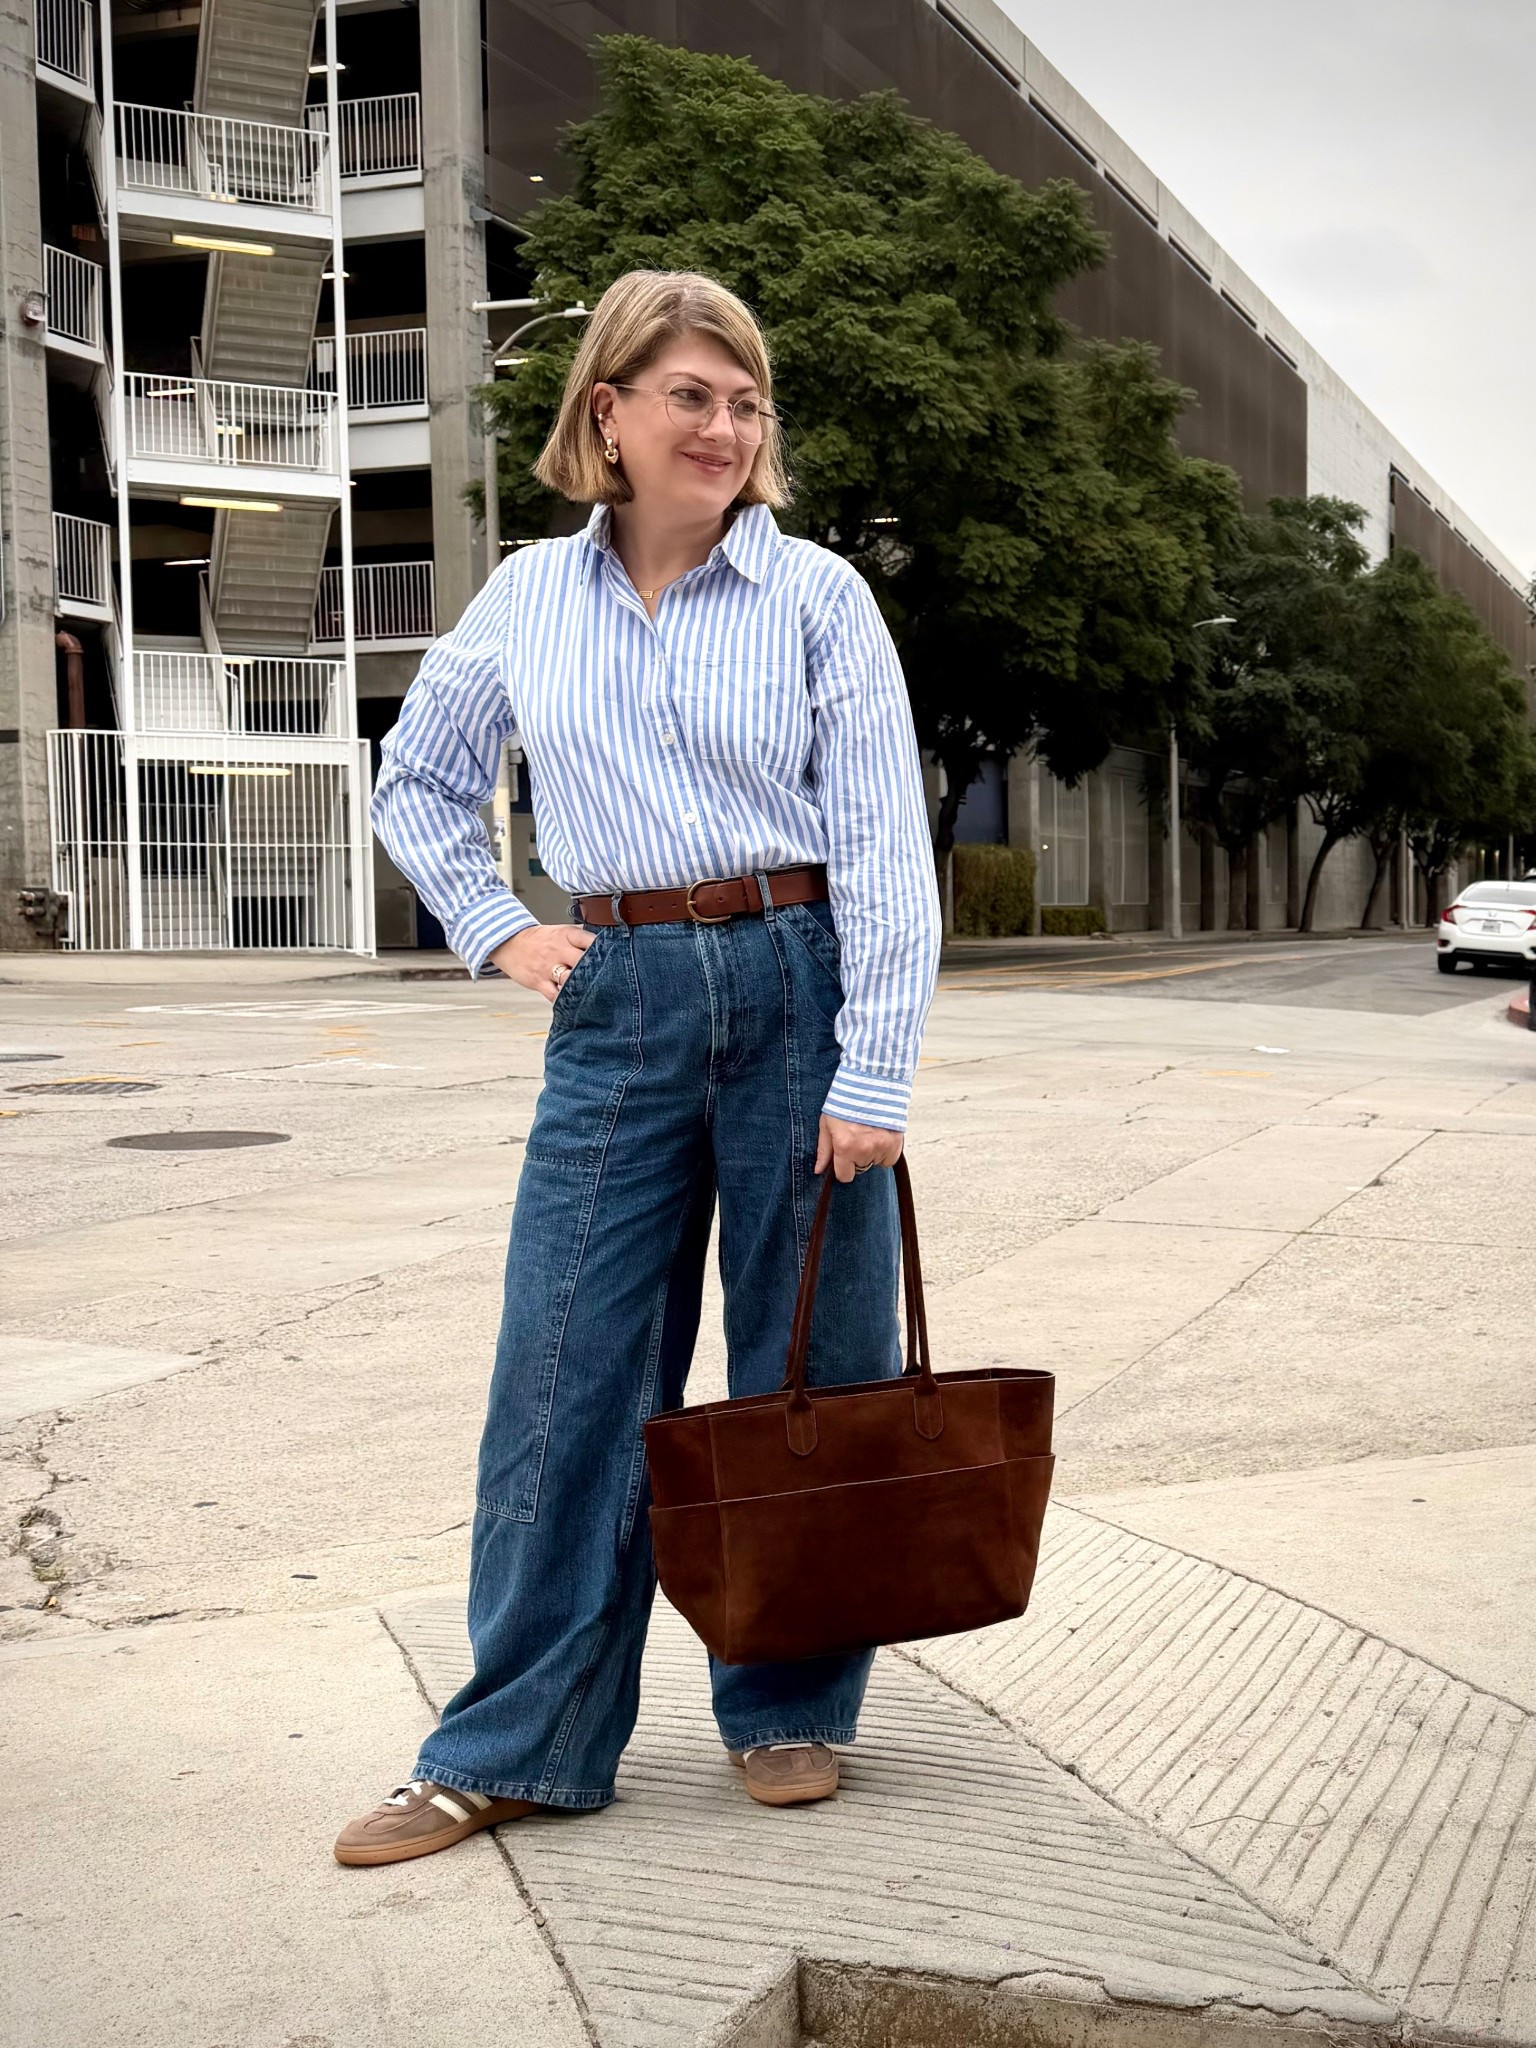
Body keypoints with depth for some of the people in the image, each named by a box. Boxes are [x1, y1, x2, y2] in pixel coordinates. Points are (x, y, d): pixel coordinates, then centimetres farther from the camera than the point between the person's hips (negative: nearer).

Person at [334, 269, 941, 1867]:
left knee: (808, 1362, 6)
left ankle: (790, 1708, 24)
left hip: (798, 985, -2)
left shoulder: (818, 597, -1)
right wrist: (494, 930, 7)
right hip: (615, 1005, 2)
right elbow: (417, 783, 21)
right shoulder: (528, 599, 7)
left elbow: (883, 846, -5)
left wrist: (873, 1075, -12)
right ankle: (513, 1746, 15)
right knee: (566, 1373, 3)